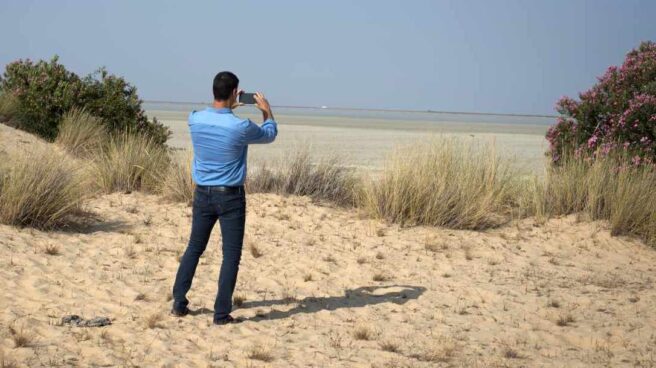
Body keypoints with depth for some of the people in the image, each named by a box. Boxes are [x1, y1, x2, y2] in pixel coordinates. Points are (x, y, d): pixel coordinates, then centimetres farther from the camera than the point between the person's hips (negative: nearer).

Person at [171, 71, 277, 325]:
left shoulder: (195, 120, -7)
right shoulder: (241, 127, -18)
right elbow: (270, 134, 4)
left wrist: (229, 107, 28)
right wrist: (267, 111, 20)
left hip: (202, 194, 4)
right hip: (230, 197, -4)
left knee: (194, 248, 17)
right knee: (231, 254, 3)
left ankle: (178, 304, 20)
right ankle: (222, 313, 2)